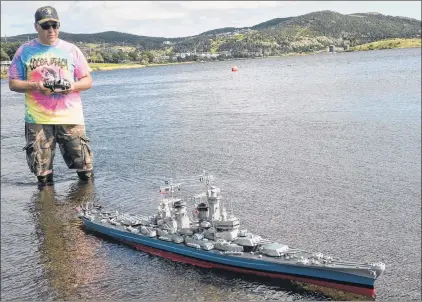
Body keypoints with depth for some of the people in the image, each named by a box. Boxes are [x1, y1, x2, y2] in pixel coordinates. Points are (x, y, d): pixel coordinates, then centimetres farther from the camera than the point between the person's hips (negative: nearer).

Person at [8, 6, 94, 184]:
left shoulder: (71, 50, 7)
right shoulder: (24, 51, 5)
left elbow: (87, 81, 8)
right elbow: (13, 83, 5)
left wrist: (74, 86, -13)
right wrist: (35, 86, -14)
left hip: (70, 116, 0)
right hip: (37, 118, 0)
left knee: (84, 167, 2)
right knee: (42, 172, 5)